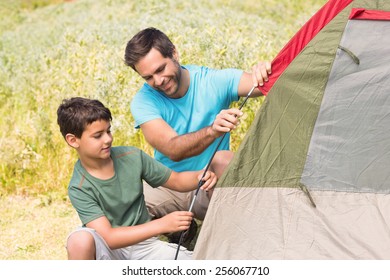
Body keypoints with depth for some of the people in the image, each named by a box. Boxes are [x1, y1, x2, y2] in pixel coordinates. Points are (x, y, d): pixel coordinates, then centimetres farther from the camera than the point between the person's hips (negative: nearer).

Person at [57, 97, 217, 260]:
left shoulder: (132, 157, -5)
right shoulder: (79, 189, -16)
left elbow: (176, 181, 5)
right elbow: (108, 238, -26)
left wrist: (200, 176, -18)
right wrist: (162, 225, -34)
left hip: (142, 244, 4)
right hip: (109, 252, -3)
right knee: (80, 240, -38)